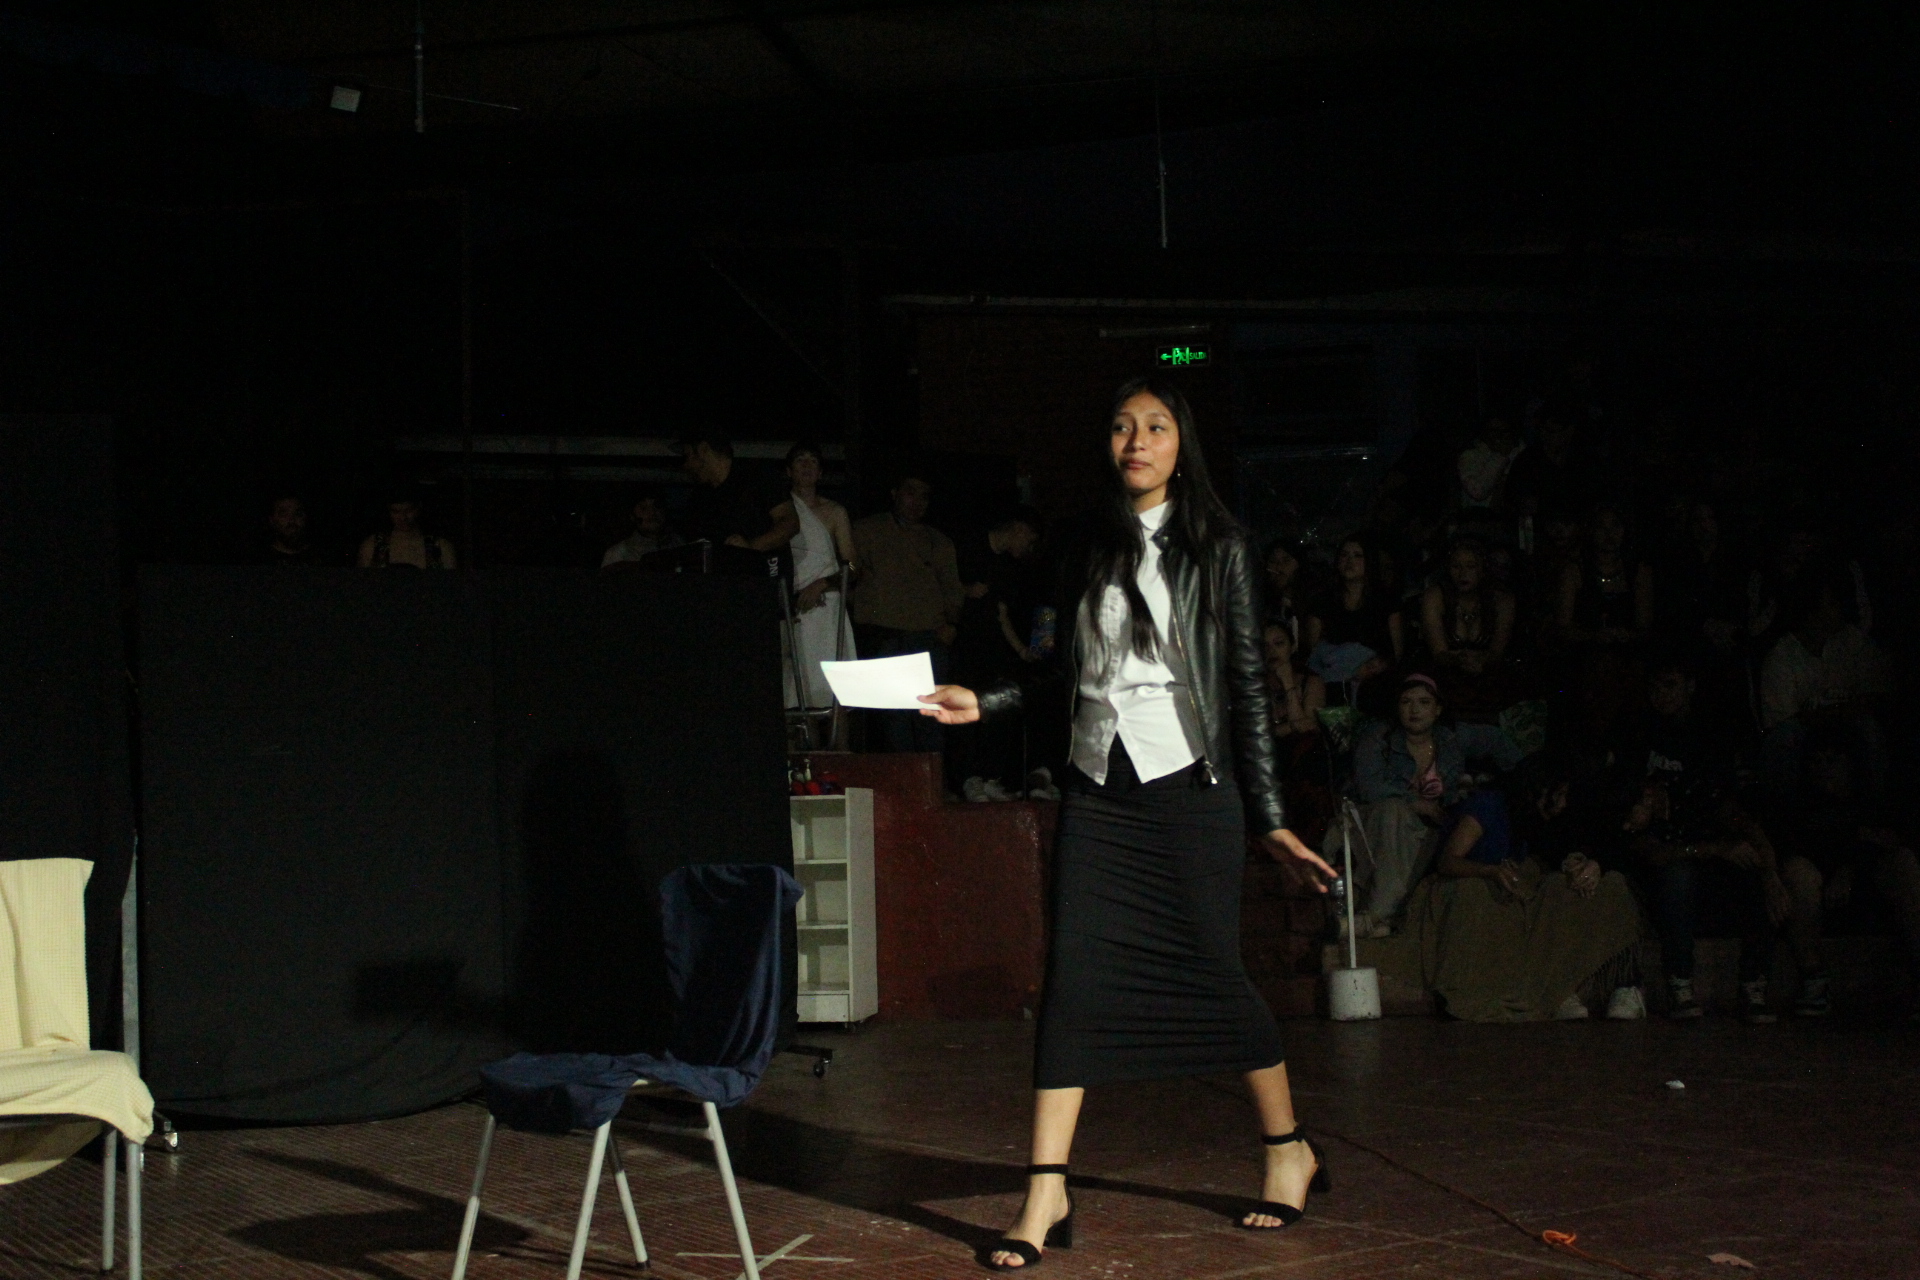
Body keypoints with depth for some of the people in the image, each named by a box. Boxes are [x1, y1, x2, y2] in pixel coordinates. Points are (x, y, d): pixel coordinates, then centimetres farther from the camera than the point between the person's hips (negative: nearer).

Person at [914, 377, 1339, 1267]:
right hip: (1099, 787, 3)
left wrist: (1270, 819, -2)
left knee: (1213, 971, 1)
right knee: (1074, 979, -6)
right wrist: (985, 703, 3)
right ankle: (1047, 1195, -7)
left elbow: (1246, 685, 1)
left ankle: (1290, 1152, 23)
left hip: (1189, 784, -3)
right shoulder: (1090, 549, 11)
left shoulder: (1215, 547, 2)